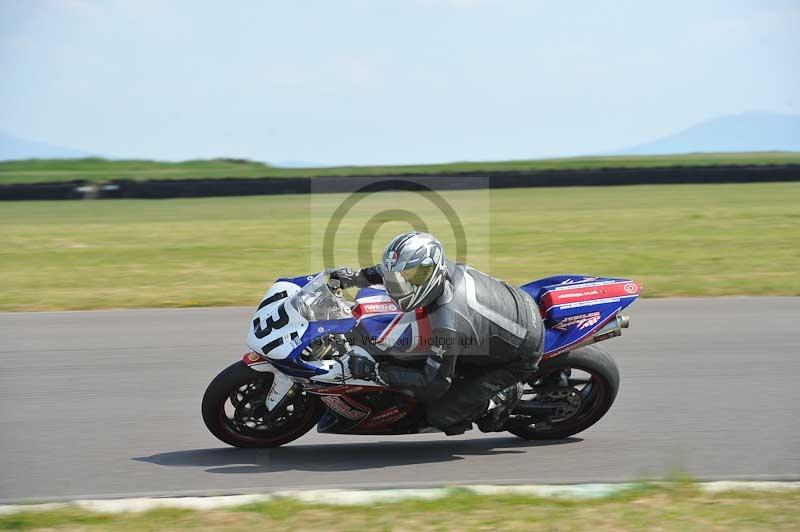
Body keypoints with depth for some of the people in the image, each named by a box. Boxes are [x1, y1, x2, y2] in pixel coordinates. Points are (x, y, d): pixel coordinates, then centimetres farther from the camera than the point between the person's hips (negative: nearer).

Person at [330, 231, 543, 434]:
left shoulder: (447, 324, -38)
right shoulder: (448, 269, -15)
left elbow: (433, 383, -30)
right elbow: (400, 269, 9)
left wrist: (374, 371, -28)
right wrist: (356, 276, 5)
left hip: (520, 357, -8)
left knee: (441, 415, -9)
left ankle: (505, 395, 6)